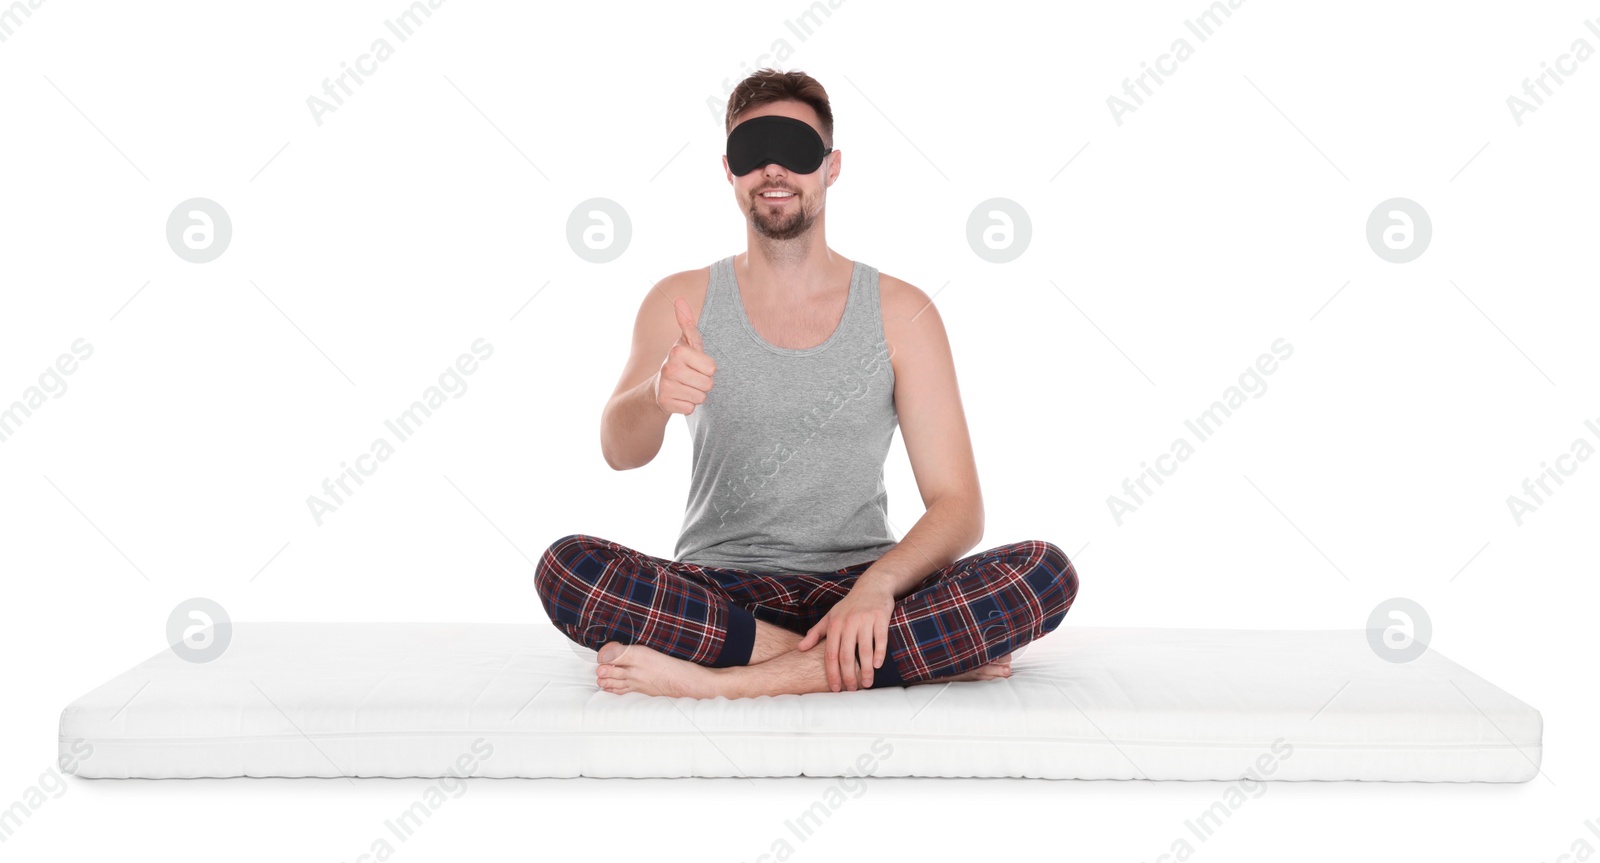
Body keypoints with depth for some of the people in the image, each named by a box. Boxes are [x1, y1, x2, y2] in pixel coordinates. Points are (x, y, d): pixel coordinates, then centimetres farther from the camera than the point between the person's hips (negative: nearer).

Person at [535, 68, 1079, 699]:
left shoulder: (901, 314, 2)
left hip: (858, 591, 0)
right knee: (566, 566, -29)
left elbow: (956, 504, -4)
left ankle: (717, 680, -31)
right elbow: (620, 452, -11)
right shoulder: (682, 302, 5)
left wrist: (877, 584, -25)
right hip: (717, 589, 1)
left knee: (1047, 572, -25)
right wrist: (658, 396, -36)